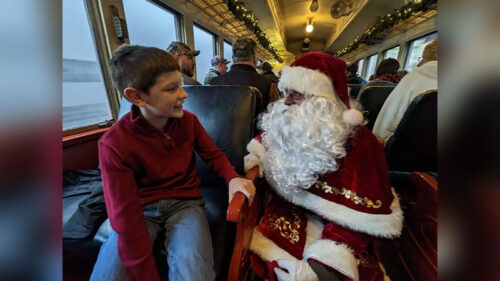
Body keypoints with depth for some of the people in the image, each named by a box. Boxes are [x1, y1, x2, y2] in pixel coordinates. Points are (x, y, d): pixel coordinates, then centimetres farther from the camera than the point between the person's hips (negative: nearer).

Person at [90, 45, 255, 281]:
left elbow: (213, 155, 3)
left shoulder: (189, 121, -6)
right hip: (142, 210, 0)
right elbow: (125, 217, -17)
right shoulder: (114, 144, -17)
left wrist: (233, 178, -18)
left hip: (185, 202, 1)